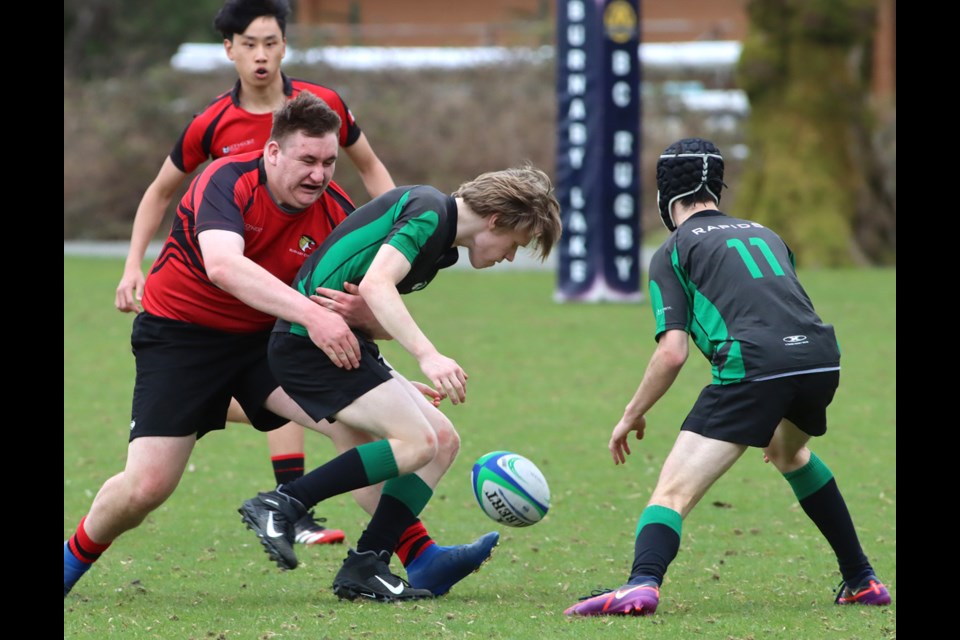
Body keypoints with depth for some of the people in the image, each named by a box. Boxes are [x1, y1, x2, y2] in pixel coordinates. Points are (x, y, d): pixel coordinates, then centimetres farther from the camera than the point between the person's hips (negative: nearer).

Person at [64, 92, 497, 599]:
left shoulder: (335, 211, -10)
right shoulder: (227, 182, -24)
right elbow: (222, 264, -44)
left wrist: (360, 313, -36)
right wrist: (312, 314, -53)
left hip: (267, 336, 4)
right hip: (180, 333, -4)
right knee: (146, 486, -10)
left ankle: (423, 562, -19)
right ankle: (73, 560, 20)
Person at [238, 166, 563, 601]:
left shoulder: (439, 237, 18)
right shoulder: (429, 212, -14)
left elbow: (387, 316, 10)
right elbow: (376, 285, -29)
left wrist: (359, 311, -15)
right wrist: (428, 356, -38)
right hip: (309, 340, -10)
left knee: (443, 440, 4)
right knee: (415, 442, -18)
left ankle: (365, 567, 2)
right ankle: (283, 504, -13)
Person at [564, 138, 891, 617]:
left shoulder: (673, 252, 12)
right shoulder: (764, 234, 29)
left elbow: (672, 353, 2)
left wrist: (631, 416, 15)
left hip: (752, 365, -6)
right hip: (823, 360, 6)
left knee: (673, 493, -8)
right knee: (791, 455, 37)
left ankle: (642, 585, -36)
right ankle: (862, 581, 38)